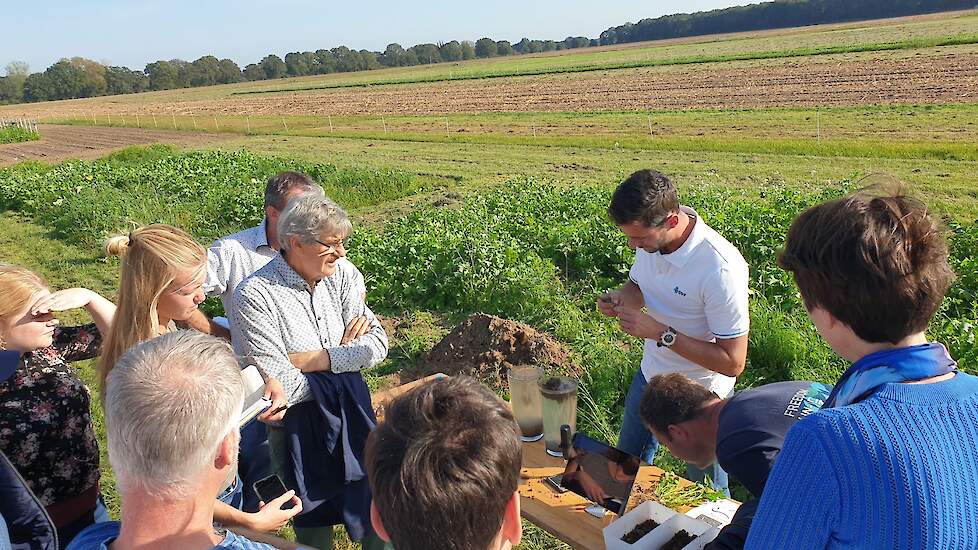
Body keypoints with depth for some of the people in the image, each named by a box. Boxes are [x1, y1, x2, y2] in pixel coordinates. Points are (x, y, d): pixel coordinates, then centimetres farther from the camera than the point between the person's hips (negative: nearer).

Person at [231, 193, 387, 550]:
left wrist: (312, 359, -17)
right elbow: (284, 388, -21)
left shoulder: (341, 273, -2)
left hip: (352, 416, 5)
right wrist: (344, 354, -9)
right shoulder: (254, 296, -17)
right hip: (299, 428, -4)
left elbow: (377, 345, -7)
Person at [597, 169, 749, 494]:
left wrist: (660, 332, -32)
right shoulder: (649, 238, -13)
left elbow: (733, 363, -28)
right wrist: (618, 299, -14)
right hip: (651, 374, 7)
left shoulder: (720, 269, -34)